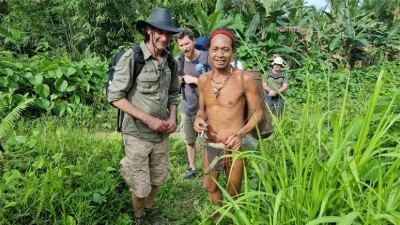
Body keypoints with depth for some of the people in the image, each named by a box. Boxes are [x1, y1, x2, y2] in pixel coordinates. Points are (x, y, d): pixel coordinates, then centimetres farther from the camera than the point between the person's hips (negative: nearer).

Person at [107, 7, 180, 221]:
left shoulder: (171, 62, 1)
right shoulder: (131, 57, -16)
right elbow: (115, 97, -16)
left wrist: (172, 117, -3)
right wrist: (148, 119, -19)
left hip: (162, 134, 5)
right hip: (137, 134, -5)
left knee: (157, 180, 21)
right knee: (140, 187, 7)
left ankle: (149, 213, 47)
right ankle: (139, 218, 36)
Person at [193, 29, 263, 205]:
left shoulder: (245, 78, -15)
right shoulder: (203, 79, -1)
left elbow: (257, 112, -8)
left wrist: (240, 134, -23)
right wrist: (199, 118, -10)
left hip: (234, 146, -4)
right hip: (210, 145, 5)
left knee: (233, 192, 15)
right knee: (209, 187, 23)